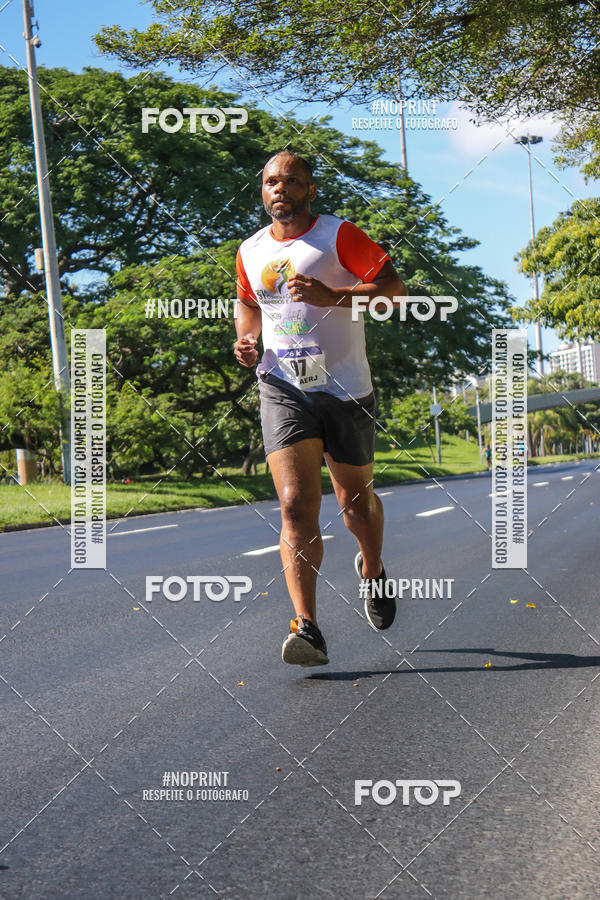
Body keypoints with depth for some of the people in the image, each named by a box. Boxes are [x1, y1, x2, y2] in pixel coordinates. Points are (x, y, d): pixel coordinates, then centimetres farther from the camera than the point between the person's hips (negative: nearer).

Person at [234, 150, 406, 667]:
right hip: (282, 388, 2)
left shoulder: (339, 236, -4)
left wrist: (332, 296, -23)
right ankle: (307, 629, -20)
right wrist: (246, 338, 7)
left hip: (346, 389, -2)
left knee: (355, 499, 14)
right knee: (296, 506, -15)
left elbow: (394, 289, -11)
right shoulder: (250, 251, 11)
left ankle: (373, 571, 47)